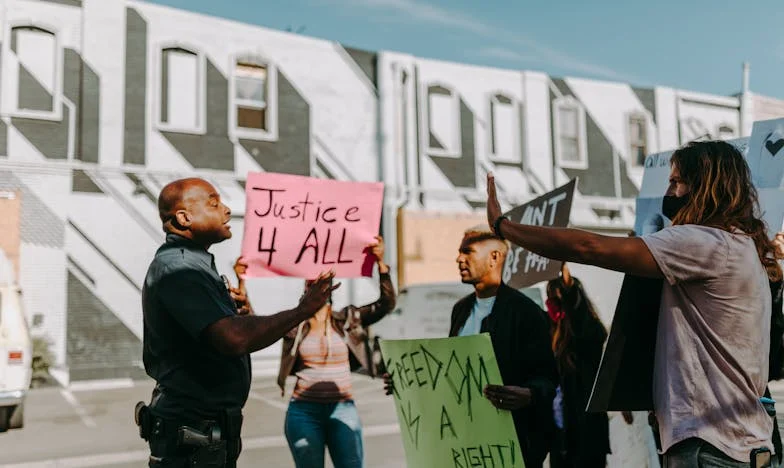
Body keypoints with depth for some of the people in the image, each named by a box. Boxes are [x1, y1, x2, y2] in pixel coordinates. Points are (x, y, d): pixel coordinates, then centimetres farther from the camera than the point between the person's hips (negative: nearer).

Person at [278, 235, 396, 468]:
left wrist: (380, 262, -18)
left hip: (343, 410, 0)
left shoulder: (347, 319, 2)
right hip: (304, 412, 0)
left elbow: (386, 304, -6)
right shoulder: (295, 324, 3)